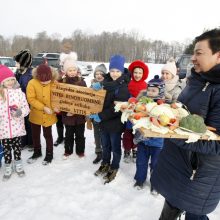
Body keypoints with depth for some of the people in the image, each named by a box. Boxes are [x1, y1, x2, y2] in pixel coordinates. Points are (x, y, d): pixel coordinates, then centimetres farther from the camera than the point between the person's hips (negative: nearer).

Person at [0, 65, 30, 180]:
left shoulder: (19, 92, -4)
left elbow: (26, 108, -2)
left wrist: (20, 112, -20)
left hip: (17, 127, 0)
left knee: (17, 146, 16)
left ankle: (18, 164, 36)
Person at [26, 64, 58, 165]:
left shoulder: (54, 83, -13)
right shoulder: (32, 83, -15)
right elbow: (31, 99, -15)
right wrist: (43, 107, -22)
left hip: (49, 115, -1)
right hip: (35, 115, 2)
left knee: (48, 135, 11)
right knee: (35, 135, 18)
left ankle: (49, 154, 30)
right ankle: (37, 152, 41)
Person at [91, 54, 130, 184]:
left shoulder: (124, 87, -17)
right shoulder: (106, 82, 3)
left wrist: (101, 116, -21)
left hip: (116, 123, -6)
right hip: (104, 121, 6)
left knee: (115, 147, 12)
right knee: (105, 145, 21)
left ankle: (114, 168, 33)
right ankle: (105, 164, 43)